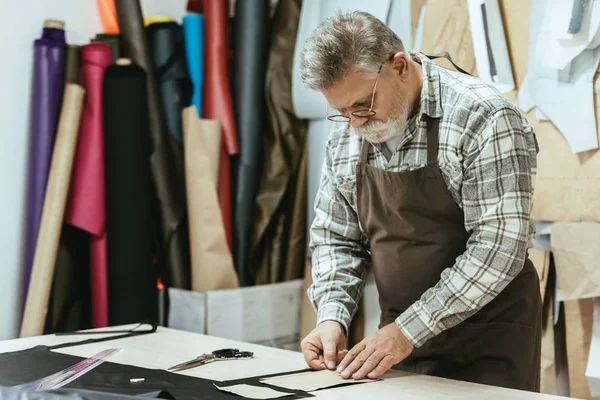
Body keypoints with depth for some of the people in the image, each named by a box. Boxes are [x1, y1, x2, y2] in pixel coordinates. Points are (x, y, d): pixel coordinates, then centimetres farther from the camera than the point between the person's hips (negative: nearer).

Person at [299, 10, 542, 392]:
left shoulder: (483, 119, -19)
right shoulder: (347, 132, 0)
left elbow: (498, 247, -23)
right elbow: (336, 238, 8)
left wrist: (408, 330, -22)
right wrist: (332, 316, -9)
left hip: (489, 337, -5)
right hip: (401, 334, 5)